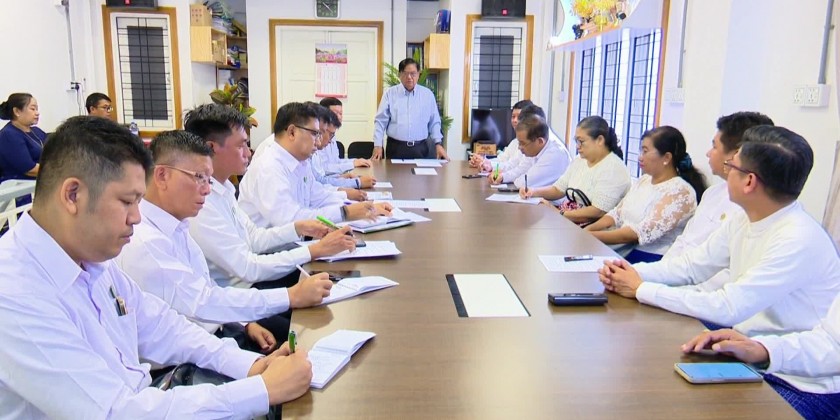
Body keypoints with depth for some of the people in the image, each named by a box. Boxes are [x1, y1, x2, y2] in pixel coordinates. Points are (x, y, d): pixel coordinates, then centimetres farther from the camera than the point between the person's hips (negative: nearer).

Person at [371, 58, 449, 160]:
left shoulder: (428, 94, 7)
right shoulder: (390, 93, 2)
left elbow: (434, 122, 10)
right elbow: (381, 121, 1)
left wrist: (438, 143, -1)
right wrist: (378, 145, -7)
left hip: (420, 148, 1)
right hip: (395, 148, -1)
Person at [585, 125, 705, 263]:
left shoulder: (680, 191, -13)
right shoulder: (644, 180, 13)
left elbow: (641, 233, -21)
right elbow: (617, 214, 11)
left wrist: (591, 236, -21)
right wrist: (588, 229, -7)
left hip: (649, 258, -7)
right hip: (620, 249, 7)